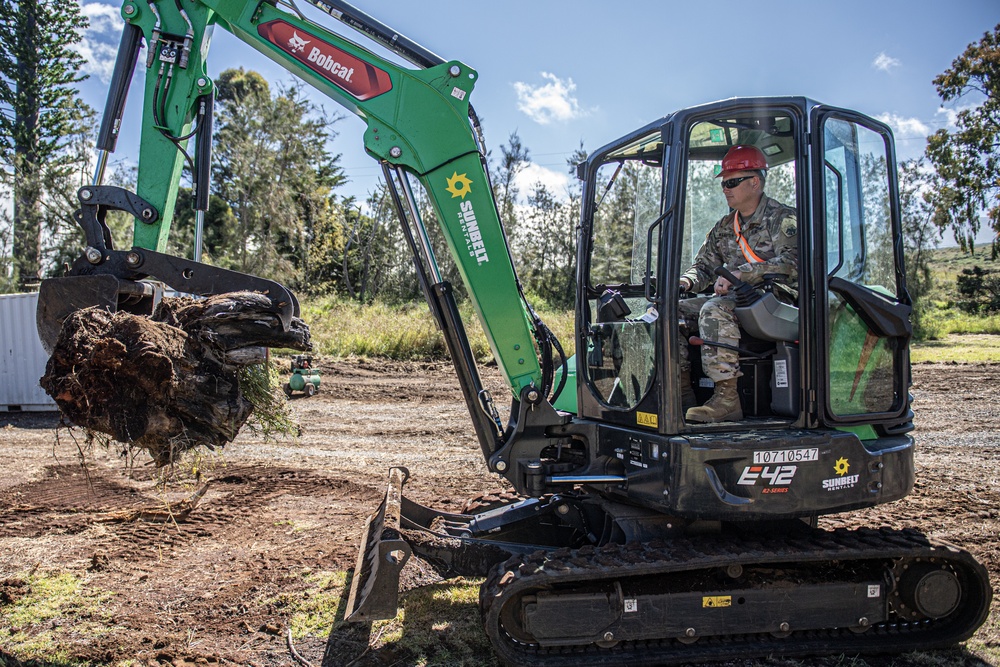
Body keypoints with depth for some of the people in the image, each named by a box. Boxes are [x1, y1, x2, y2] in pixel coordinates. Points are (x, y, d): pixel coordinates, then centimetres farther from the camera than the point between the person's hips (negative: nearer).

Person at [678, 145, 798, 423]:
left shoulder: (783, 218, -2)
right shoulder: (725, 227, 20)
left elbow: (790, 262, -18)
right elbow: (704, 266, 22)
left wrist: (738, 274, -27)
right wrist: (685, 282, -3)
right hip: (737, 298, 8)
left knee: (715, 310, -36)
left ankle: (727, 398, -35)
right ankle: (683, 393, -12)